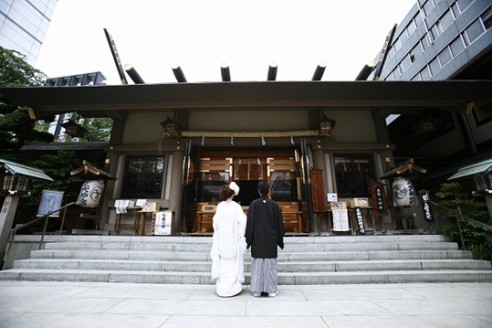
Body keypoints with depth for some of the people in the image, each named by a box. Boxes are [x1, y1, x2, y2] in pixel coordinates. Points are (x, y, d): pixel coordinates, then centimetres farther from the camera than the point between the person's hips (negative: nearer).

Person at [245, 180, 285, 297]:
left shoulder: (254, 204, -8)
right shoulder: (274, 205, -4)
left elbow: (249, 222, -6)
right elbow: (279, 223, 1)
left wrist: (249, 239, 2)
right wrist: (279, 240, 12)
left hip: (257, 240, 0)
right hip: (271, 240, 1)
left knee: (257, 264, 8)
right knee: (270, 264, 10)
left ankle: (257, 290, 15)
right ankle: (271, 289, 16)